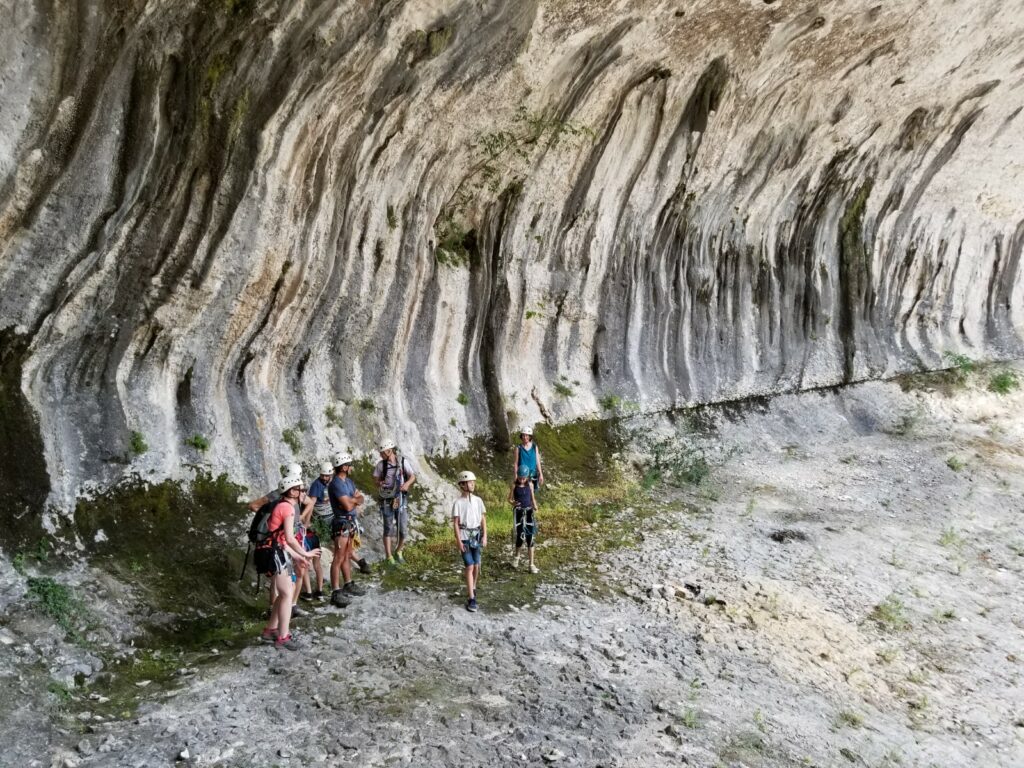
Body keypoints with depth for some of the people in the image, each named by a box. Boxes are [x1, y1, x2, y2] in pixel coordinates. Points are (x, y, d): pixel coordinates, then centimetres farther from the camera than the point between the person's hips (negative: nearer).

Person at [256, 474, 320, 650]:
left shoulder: (281, 506, 19)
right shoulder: (288, 507, -12)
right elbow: (289, 538, -17)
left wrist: (296, 556, 21)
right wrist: (305, 553, -7)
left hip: (271, 552, 10)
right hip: (275, 554, -10)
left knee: (283, 594, 18)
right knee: (287, 595, -6)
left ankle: (270, 630, 26)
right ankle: (282, 638, -4)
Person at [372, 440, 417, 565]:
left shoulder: (403, 462, -4)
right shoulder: (380, 464, -1)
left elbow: (413, 477, 0)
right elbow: (376, 479, 9)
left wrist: (407, 484, -20)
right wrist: (379, 484, -14)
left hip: (401, 499, 1)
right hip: (387, 500, 0)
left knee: (403, 530, 2)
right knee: (389, 529, -2)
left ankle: (398, 551, 26)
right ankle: (389, 557, 5)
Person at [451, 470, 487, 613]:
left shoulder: (478, 500, 3)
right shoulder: (458, 502, -8)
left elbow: (483, 519, 8)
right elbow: (455, 523, -7)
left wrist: (485, 536, 2)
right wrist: (459, 541, -11)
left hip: (477, 535, 4)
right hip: (464, 537, -4)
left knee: (476, 566, 10)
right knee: (469, 567, -9)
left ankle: (472, 588, 35)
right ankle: (472, 599, -8)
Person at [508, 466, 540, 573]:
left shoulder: (530, 485, 3)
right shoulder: (514, 485, -3)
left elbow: (533, 498, 11)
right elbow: (510, 498, 2)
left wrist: (535, 507, -8)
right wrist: (513, 503, -20)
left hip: (529, 511, 2)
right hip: (518, 512, -2)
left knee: (530, 537, 0)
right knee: (520, 536, -5)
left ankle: (531, 565, 5)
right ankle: (516, 556, 27)